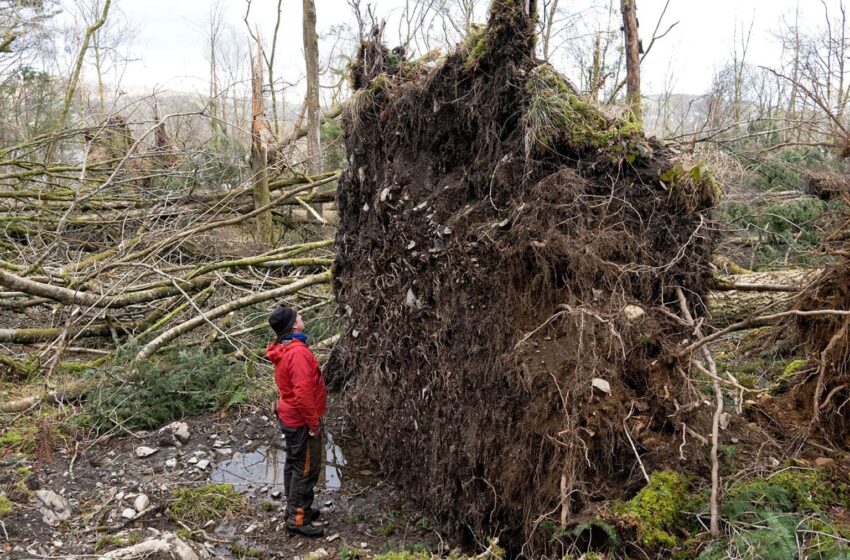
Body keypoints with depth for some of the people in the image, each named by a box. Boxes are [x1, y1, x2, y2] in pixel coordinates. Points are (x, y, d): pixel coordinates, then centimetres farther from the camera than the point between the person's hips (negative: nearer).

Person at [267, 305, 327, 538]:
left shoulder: (282, 349, 4)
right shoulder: (298, 352, -27)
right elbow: (303, 392, -29)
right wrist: (314, 423, -19)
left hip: (289, 417, 10)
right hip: (301, 421, -10)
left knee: (294, 464, 20)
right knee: (306, 469, 1)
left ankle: (296, 508, 33)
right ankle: (297, 519, 9)